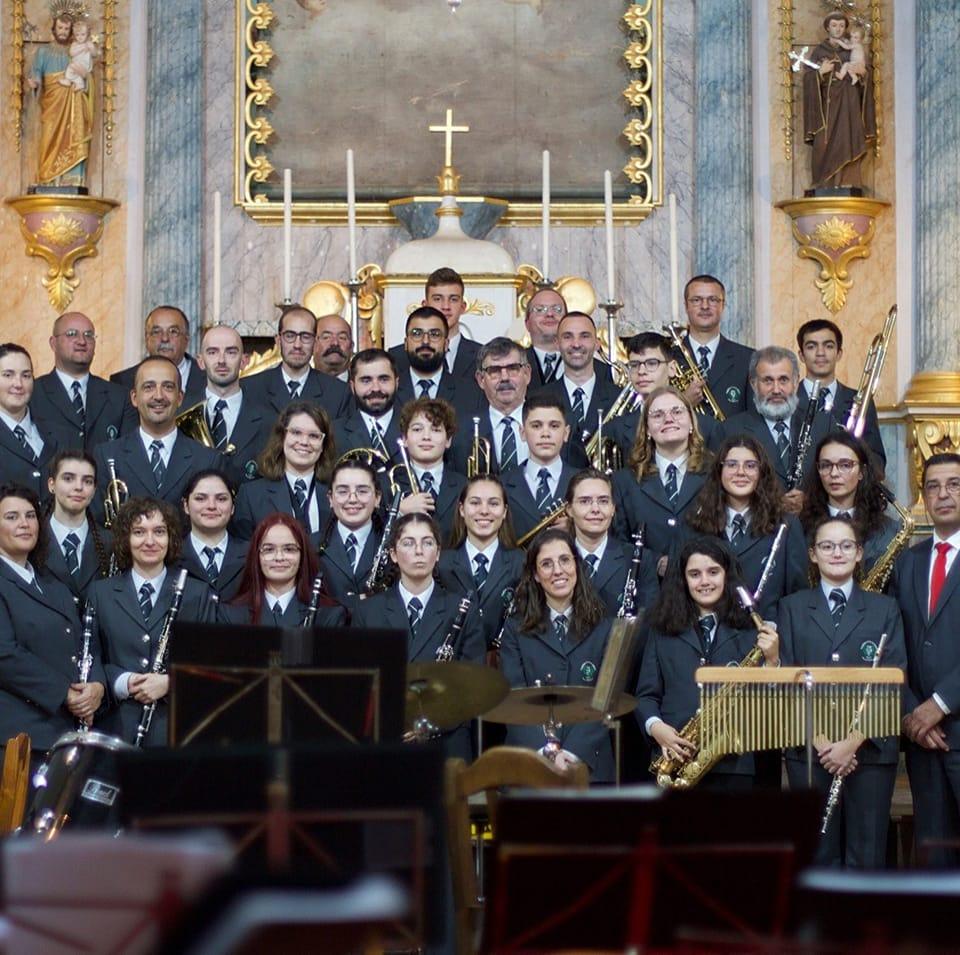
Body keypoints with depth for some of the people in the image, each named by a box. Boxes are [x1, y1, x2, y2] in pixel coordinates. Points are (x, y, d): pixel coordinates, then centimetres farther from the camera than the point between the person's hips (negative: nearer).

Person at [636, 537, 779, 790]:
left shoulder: (750, 628, 7)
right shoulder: (663, 629, 12)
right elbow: (646, 694, 9)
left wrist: (772, 660, -14)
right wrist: (656, 727, -9)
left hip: (734, 762, -1)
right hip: (675, 761, 1)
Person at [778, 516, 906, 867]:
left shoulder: (885, 609, 10)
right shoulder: (792, 608, 11)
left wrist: (853, 742, -11)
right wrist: (820, 740, -10)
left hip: (870, 749, 0)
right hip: (808, 750, 0)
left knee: (866, 858, -2)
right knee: (819, 857, 1)